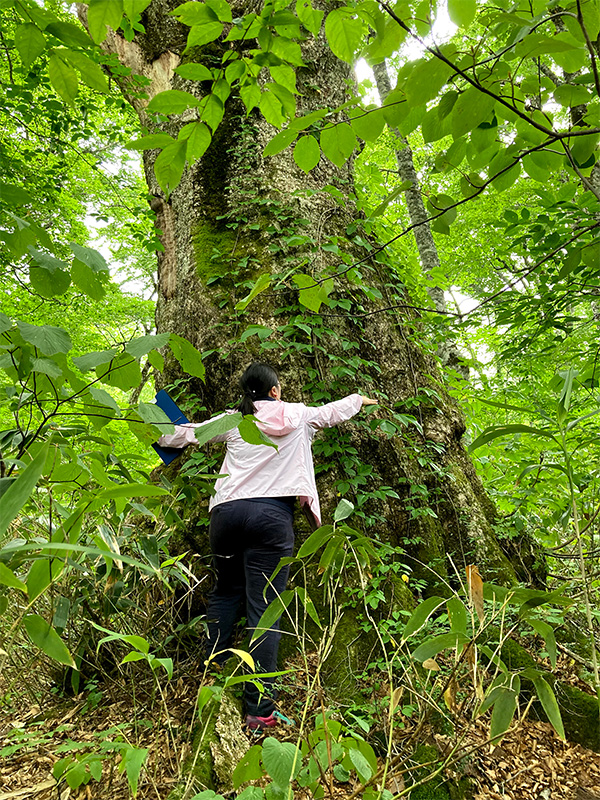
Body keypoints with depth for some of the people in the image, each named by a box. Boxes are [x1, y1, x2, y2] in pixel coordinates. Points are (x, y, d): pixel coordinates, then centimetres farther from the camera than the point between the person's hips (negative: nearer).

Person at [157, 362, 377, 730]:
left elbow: (188, 433, 22)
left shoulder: (232, 421, 13)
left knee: (225, 592, 23)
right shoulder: (297, 416, 11)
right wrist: (360, 399, 48)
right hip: (272, 516, -3)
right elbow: (334, 410, 28)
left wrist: (161, 435, 43)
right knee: (264, 609, -2)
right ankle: (260, 709, 1)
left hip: (227, 511, 3)